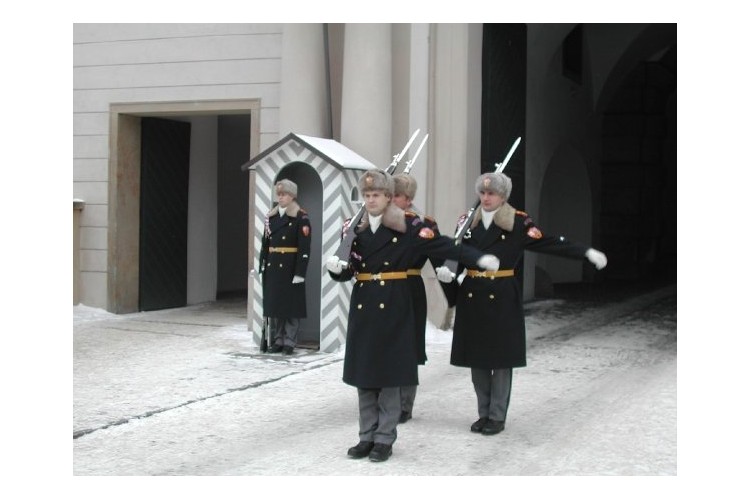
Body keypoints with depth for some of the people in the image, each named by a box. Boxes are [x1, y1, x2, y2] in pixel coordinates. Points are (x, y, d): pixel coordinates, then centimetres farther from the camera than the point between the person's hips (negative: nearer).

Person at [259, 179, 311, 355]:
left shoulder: (301, 217, -7)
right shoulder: (271, 216, 11)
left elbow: (304, 247, -12)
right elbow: (265, 243, 13)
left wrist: (300, 272, -17)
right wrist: (262, 265, 7)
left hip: (290, 267, -6)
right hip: (272, 267, 6)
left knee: (291, 305, 0)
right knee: (273, 303, 8)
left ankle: (289, 342, 8)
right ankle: (276, 341, 16)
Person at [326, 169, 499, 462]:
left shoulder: (406, 225, -5)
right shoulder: (355, 228, 7)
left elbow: (441, 245, -12)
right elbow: (348, 270, 6)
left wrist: (479, 259, -23)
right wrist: (337, 268, -18)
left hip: (393, 307, -4)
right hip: (363, 306, 4)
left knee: (390, 373, 0)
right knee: (363, 373, 7)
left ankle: (384, 439, 10)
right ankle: (367, 437, 18)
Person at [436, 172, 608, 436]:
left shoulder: (518, 222, -3)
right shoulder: (467, 222, 8)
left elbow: (550, 243, -9)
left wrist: (587, 252, -17)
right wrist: (447, 272, -15)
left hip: (502, 298, -4)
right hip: (472, 298, 4)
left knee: (501, 359, 2)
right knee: (477, 358, 8)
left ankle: (497, 417, 13)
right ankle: (484, 414, 21)